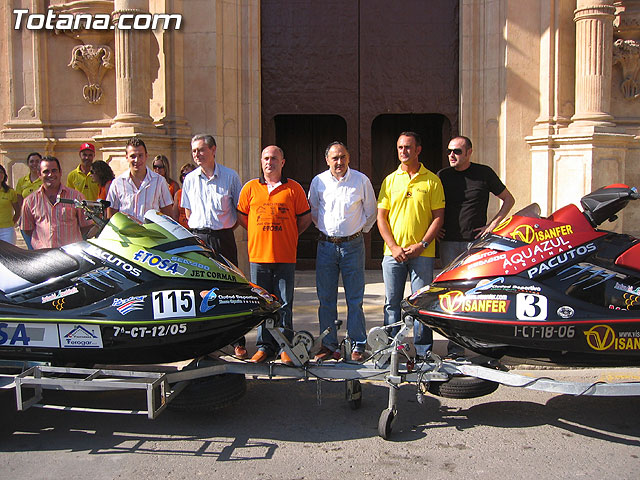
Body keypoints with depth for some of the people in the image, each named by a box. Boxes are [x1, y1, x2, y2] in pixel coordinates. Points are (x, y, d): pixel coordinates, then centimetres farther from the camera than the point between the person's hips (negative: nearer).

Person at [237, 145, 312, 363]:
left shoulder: (294, 188, 4)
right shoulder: (250, 187, 8)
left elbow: (305, 218, 11)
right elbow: (241, 217, 15)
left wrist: (288, 236, 9)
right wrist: (261, 234, 11)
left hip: (285, 256, -1)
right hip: (258, 255, 2)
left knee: (284, 303, 2)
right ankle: (265, 345, 19)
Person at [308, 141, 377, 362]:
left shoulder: (361, 180, 0)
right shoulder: (318, 182, 5)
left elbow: (370, 211, 12)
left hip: (353, 245, -2)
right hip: (326, 246, 2)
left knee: (355, 299, 0)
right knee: (326, 299, 4)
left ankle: (358, 345, 10)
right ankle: (329, 345, 15)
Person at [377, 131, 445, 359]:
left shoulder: (432, 180, 3)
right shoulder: (390, 180, 9)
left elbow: (438, 217, 0)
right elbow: (381, 217, 6)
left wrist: (421, 245, -10)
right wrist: (393, 247, -5)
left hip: (422, 253, -2)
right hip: (393, 252, 2)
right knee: (392, 303, 7)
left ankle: (423, 352, 12)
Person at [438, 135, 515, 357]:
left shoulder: (484, 173, 4)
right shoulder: (443, 176, 10)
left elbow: (508, 200, 12)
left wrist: (493, 225, 0)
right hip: (449, 243, 2)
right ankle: (455, 347, 7)